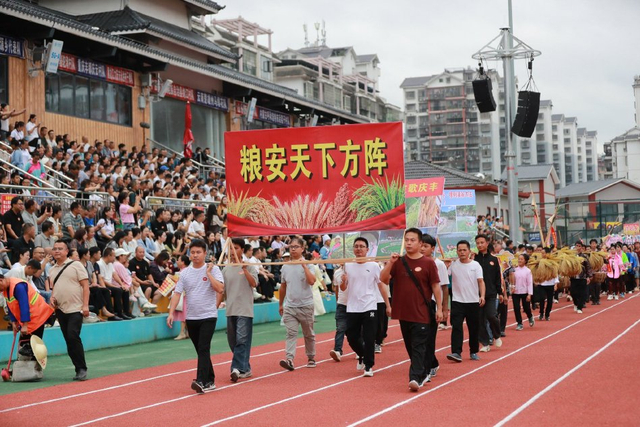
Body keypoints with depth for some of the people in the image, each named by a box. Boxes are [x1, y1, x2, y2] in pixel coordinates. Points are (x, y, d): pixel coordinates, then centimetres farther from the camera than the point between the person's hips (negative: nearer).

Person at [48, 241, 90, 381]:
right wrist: (52, 297, 2)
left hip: (75, 308, -6)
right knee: (69, 341, 5)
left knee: (73, 337, -18)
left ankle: (82, 369, -10)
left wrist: (85, 305, -14)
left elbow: (85, 286, -6)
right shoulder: (52, 270, 15)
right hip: (60, 310, 6)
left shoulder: (75, 265, -1)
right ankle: (79, 369, 12)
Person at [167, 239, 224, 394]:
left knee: (204, 349, -16)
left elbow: (220, 289, -16)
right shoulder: (185, 273, 6)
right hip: (191, 317, 4)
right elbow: (177, 293, 3)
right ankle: (210, 381, 22)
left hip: (208, 316, -4)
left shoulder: (213, 269, -3)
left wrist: (208, 273, -14)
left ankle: (201, 382, -23)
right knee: (200, 350, 11)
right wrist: (171, 313, -8)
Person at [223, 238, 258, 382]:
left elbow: (254, 283, -15)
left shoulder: (249, 266, 0)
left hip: (245, 309, -5)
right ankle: (245, 369, 20)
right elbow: (222, 290, 15)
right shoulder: (226, 269, 12)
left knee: (242, 339, -13)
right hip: (230, 310, 5)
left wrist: (244, 269, -20)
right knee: (232, 341, 9)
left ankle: (237, 368, -17)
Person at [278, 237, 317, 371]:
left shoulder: (307, 264, -4)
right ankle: (289, 359, -19)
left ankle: (311, 358, 24)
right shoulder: (285, 267, 8)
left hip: (306, 305, -2)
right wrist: (281, 304, 22)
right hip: (289, 306, 2)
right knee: (291, 333, -9)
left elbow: (311, 281, -21)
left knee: (309, 334, 10)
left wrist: (304, 266, -22)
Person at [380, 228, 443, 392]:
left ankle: (415, 378, -16)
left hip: (421, 313, -4)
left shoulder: (428, 263, -3)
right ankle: (423, 373, 26)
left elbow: (435, 286, 0)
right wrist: (390, 262, -15)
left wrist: (439, 308, -2)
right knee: (410, 346, 12)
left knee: (419, 346, -9)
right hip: (403, 312, 4)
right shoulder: (398, 262, 6)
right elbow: (383, 279, -2)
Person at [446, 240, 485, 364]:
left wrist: (482, 296, -20)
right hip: (457, 301, 0)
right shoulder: (453, 264, 2)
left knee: (474, 328, 8)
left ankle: (474, 352, 22)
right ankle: (456, 353, -17)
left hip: (473, 302, 0)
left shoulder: (475, 265, 0)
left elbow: (480, 281, -6)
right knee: (456, 327, -12)